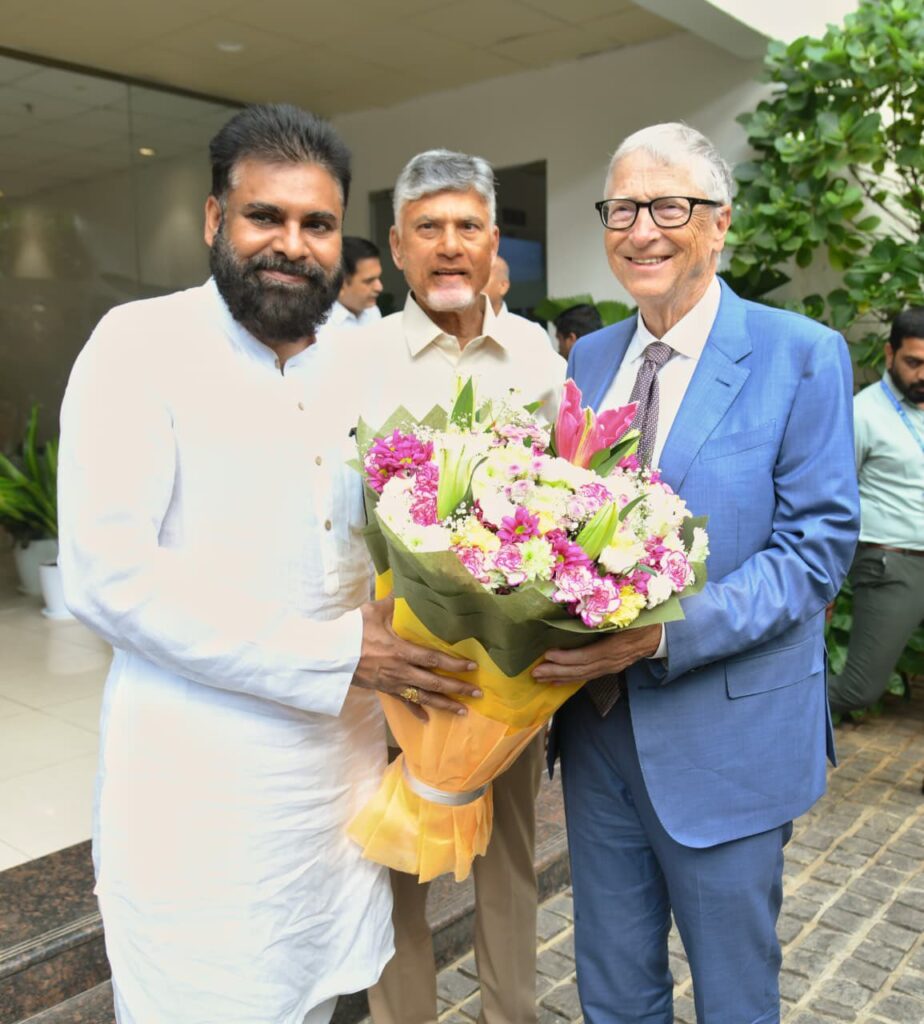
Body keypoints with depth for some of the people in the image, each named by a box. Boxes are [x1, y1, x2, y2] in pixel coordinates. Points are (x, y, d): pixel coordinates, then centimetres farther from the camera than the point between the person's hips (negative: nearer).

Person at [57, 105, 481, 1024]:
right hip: (198, 782, -5)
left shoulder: (354, 361, 8)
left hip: (341, 760, 6)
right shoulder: (142, 344, -10)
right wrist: (337, 653, -19)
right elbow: (105, 575, -18)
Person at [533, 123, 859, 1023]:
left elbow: (817, 547, -15)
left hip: (726, 735, -4)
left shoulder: (802, 357, -10)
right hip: (596, 719, 5)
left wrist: (662, 633, -26)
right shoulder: (587, 359, 6)